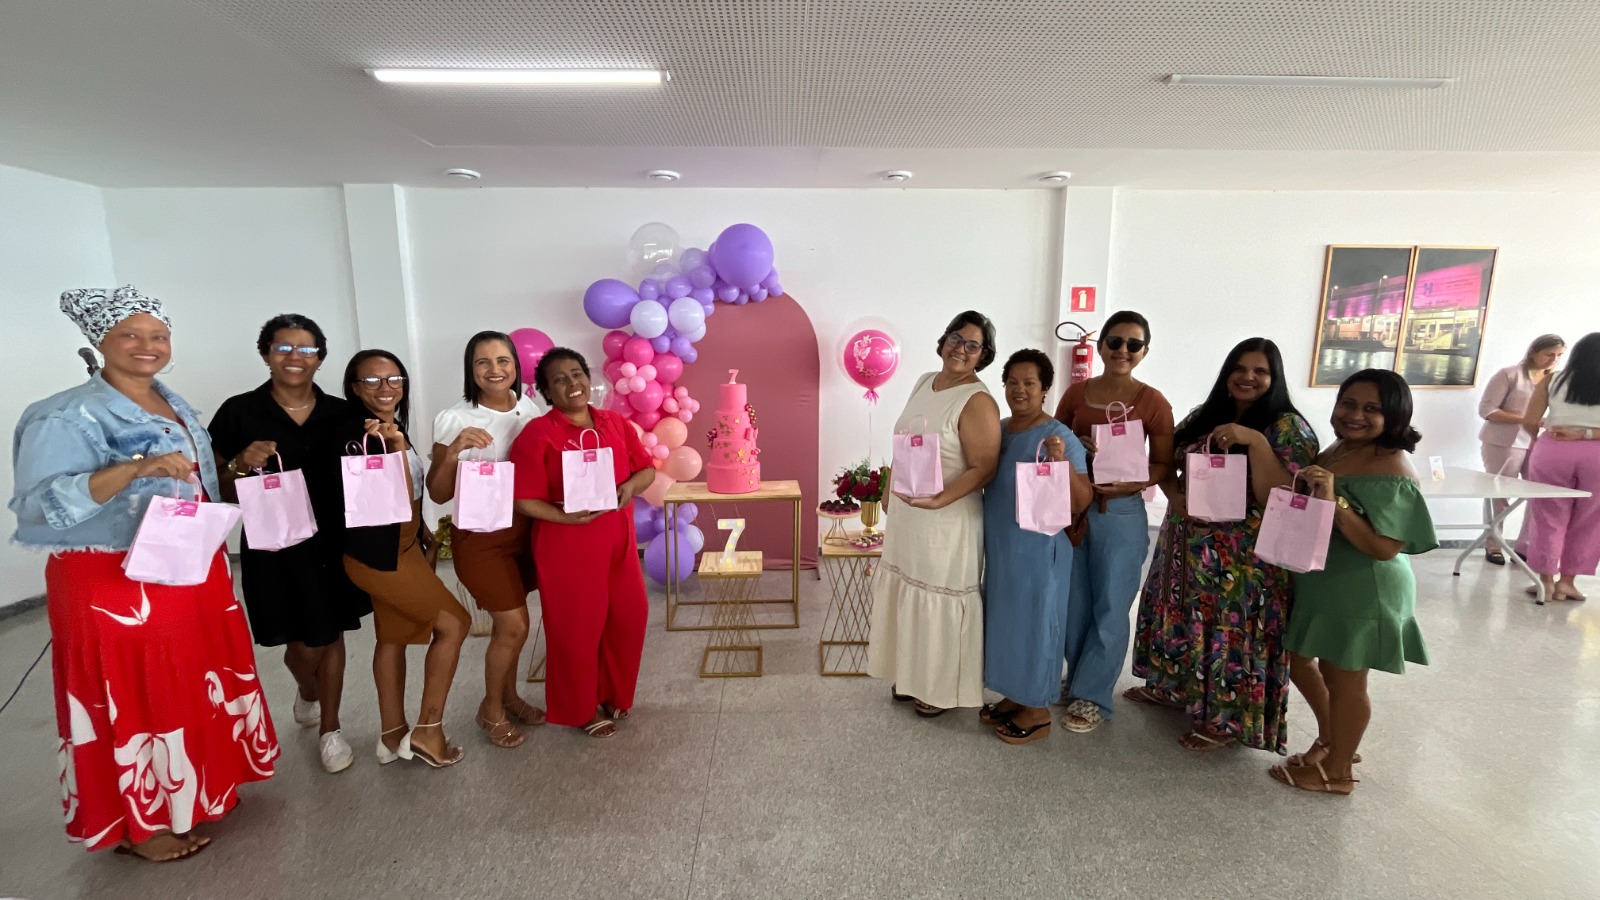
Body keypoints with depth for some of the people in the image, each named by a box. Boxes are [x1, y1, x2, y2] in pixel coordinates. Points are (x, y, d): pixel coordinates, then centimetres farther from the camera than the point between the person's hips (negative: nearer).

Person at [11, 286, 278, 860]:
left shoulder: (176, 408, 10)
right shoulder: (69, 417, -14)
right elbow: (41, 502, -24)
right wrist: (136, 467, -34)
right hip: (114, 582, -7)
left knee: (194, 684, 16)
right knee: (132, 697, 4)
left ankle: (197, 787, 34)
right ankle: (137, 823, 20)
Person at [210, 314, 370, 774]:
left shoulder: (340, 413, 2)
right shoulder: (239, 411, -5)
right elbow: (215, 486, -1)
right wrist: (241, 463, -22)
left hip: (333, 541, 2)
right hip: (273, 546, -2)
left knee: (332, 636, 12)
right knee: (305, 645, 5)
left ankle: (329, 729, 31)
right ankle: (306, 691, 42)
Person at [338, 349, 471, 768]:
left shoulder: (391, 428, 8)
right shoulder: (356, 436, -20)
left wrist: (422, 530, 23)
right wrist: (398, 448, -35)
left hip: (400, 547, 9)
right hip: (378, 554, -9)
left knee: (393, 635, 15)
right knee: (453, 623, -4)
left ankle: (392, 735, 28)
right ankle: (427, 730, 6)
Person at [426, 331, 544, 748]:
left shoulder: (528, 409, -1)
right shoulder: (453, 419, -14)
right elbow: (438, 494, -14)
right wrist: (453, 451, -30)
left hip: (523, 529, 4)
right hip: (479, 536, -4)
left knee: (508, 622, 14)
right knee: (514, 625, -1)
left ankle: (509, 697, 36)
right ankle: (491, 709, 23)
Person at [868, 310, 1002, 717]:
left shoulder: (977, 402, -17)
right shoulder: (925, 382, 7)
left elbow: (983, 469, -21)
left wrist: (938, 500, -30)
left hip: (948, 520, -8)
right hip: (905, 514, 8)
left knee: (940, 599, 6)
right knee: (909, 591, 18)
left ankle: (942, 687, 26)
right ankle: (914, 675, 37)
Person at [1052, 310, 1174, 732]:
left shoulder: (1152, 402, -6)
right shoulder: (1075, 393, 2)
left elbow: (1164, 465, -2)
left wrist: (1129, 482, -20)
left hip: (1122, 515, -3)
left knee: (1109, 609, 5)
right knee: (1074, 603, 13)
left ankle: (1092, 696, 20)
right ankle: (1077, 680, 32)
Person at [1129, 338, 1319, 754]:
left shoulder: (1287, 427, -11)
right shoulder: (1203, 416, 5)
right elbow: (1165, 465, 8)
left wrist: (1255, 440, -28)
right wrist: (1175, 496, -12)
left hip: (1244, 557, -6)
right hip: (1187, 545, 6)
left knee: (1232, 631, 5)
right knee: (1183, 619, 19)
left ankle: (1227, 718, 22)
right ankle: (1172, 686, 39)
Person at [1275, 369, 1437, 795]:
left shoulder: (1392, 472, -20)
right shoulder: (1336, 450, 3)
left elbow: (1385, 548, -27)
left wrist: (1334, 502, -34)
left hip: (1362, 591, -8)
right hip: (1317, 581, 9)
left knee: (1344, 678, 9)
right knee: (1299, 660, 21)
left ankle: (1337, 770, 30)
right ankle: (1331, 740, 44)